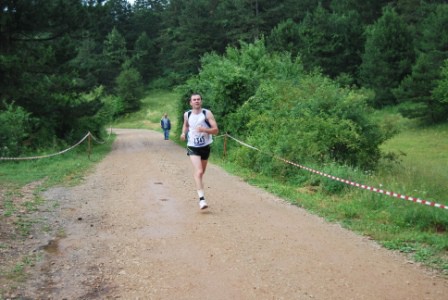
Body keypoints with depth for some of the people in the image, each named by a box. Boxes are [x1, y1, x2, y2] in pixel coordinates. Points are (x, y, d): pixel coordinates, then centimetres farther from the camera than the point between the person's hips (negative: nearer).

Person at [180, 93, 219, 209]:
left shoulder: (207, 113, -7)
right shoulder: (187, 115, 1)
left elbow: (216, 130, -12)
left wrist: (204, 129, -28)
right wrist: (184, 133, 3)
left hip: (205, 146, 1)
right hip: (193, 147, -1)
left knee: (202, 172, 17)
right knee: (198, 172, -19)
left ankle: (199, 189, 45)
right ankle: (201, 198, -24)